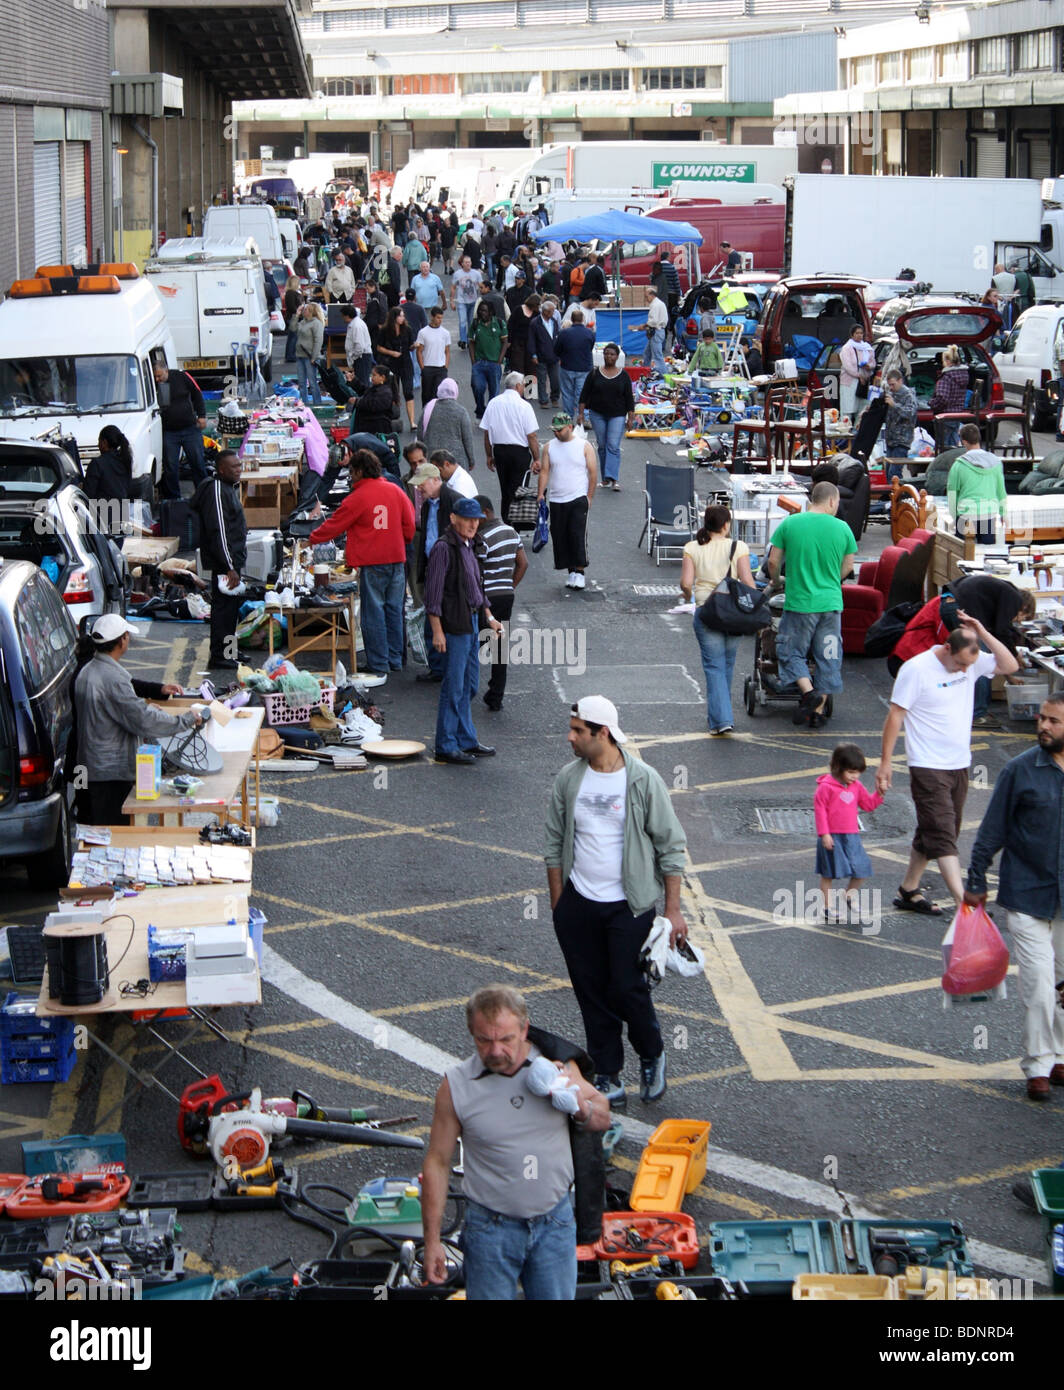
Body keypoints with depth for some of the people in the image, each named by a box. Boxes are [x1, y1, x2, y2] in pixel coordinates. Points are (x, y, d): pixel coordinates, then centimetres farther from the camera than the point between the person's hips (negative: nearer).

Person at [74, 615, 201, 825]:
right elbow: (143, 721, -20)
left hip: (90, 767, 10)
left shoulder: (86, 672, 10)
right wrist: (185, 720, -9)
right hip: (112, 774, -10)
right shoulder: (113, 678, -21)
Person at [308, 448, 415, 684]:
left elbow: (335, 525, -1)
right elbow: (409, 525, 10)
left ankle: (378, 669, -2)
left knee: (373, 614, -2)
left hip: (372, 563, -6)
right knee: (393, 610, 15)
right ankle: (394, 660, 22)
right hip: (396, 558, 6)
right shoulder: (396, 491, 6)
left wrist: (312, 539, 15)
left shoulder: (357, 498, -10)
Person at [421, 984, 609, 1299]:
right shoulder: (456, 1086, -11)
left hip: (555, 1224, 2)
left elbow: (603, 1118, 9)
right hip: (491, 1228, -2)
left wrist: (581, 1108, -15)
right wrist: (432, 1241, -4)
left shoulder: (557, 1064, -5)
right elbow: (437, 1163, -4)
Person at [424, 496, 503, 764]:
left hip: (471, 623, 9)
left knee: (468, 686, 15)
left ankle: (466, 741, 24)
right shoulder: (444, 548, -14)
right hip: (454, 626, -9)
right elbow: (433, 593, -17)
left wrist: (489, 617, 18)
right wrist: (437, 631, -20)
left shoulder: (467, 546, 15)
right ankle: (445, 747, 1)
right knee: (453, 688, -5)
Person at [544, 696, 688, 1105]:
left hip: (629, 906, -4)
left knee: (627, 988, -6)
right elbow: (554, 844, 11)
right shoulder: (567, 780, 1)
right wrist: (557, 904, 10)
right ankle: (607, 1075, 19)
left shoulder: (643, 780, -9)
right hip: (578, 906, 4)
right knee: (591, 992, 7)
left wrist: (673, 910, -6)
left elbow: (671, 847, -4)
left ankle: (652, 1056, 21)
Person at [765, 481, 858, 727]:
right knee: (827, 658, 11)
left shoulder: (789, 524, -4)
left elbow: (773, 561, 0)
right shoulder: (842, 528, -1)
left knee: (790, 652, 12)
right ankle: (818, 711, 11)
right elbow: (847, 566, 10)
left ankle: (808, 692, -10)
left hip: (799, 602, -2)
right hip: (831, 603, 2)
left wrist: (775, 581, 22)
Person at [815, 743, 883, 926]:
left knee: (860, 870, 5)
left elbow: (868, 804, 14)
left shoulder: (856, 786, 8)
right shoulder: (826, 787, -13)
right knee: (828, 874, 5)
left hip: (852, 836, 6)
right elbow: (819, 809, -13)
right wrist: (824, 834, -15)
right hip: (832, 838, -6)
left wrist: (879, 793, -3)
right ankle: (829, 909, 16)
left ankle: (850, 896, 30)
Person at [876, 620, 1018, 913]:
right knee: (942, 836, -11)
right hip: (928, 767, -7)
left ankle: (908, 892, 26)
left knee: (932, 834, 14)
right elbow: (895, 715, -12)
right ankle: (963, 902, -18)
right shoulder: (916, 669, -14)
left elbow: (1009, 665, -2)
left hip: (959, 765, 7)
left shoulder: (972, 663, 3)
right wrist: (885, 762, -13)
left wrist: (983, 634, -11)